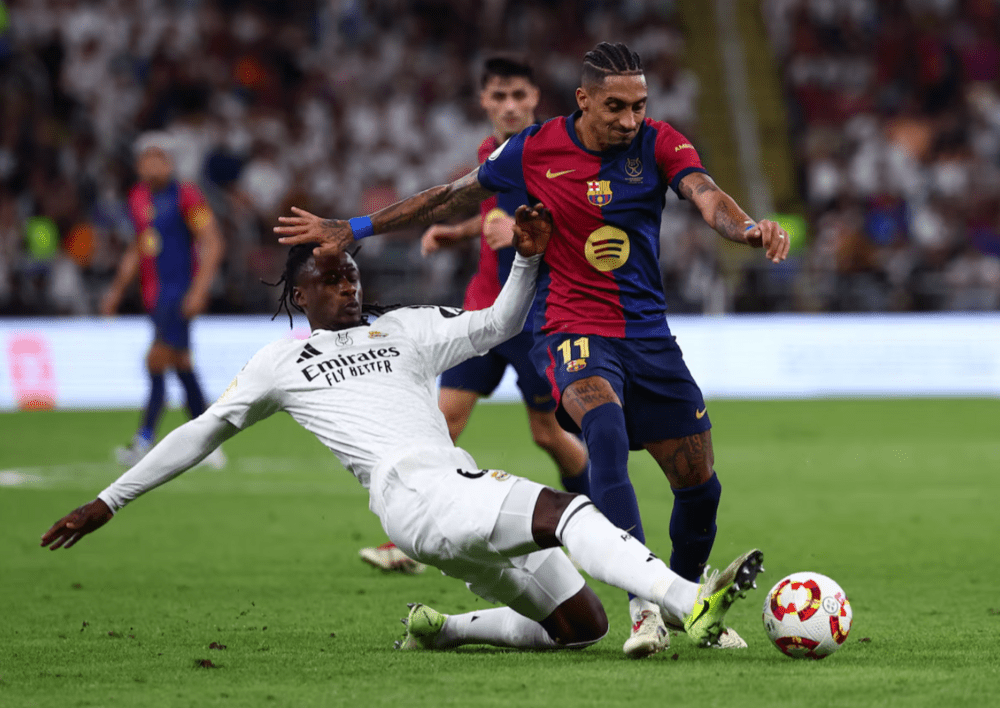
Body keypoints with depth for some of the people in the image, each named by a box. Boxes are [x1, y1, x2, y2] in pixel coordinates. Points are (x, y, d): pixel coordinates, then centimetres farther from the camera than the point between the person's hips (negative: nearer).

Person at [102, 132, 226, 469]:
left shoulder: (186, 197, -10)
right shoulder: (138, 198, 12)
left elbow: (211, 243, -12)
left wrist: (199, 290, -20)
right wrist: (116, 290, 22)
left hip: (180, 292, -7)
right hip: (154, 294, 7)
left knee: (157, 360, -14)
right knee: (182, 367, 11)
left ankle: (144, 441, -14)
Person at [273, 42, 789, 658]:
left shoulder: (659, 145, -3)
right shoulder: (535, 150, -4)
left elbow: (707, 197, -21)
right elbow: (452, 199, 9)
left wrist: (747, 227, -45)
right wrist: (353, 230, 11)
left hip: (649, 335, 3)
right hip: (572, 330, -3)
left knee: (700, 486, 4)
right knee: (605, 424, -35)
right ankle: (644, 606, -43)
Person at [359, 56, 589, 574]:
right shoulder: (490, 150, 10)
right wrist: (460, 233, 13)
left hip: (536, 315, -6)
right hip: (483, 310, 6)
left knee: (549, 434, 3)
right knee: (444, 415, -6)